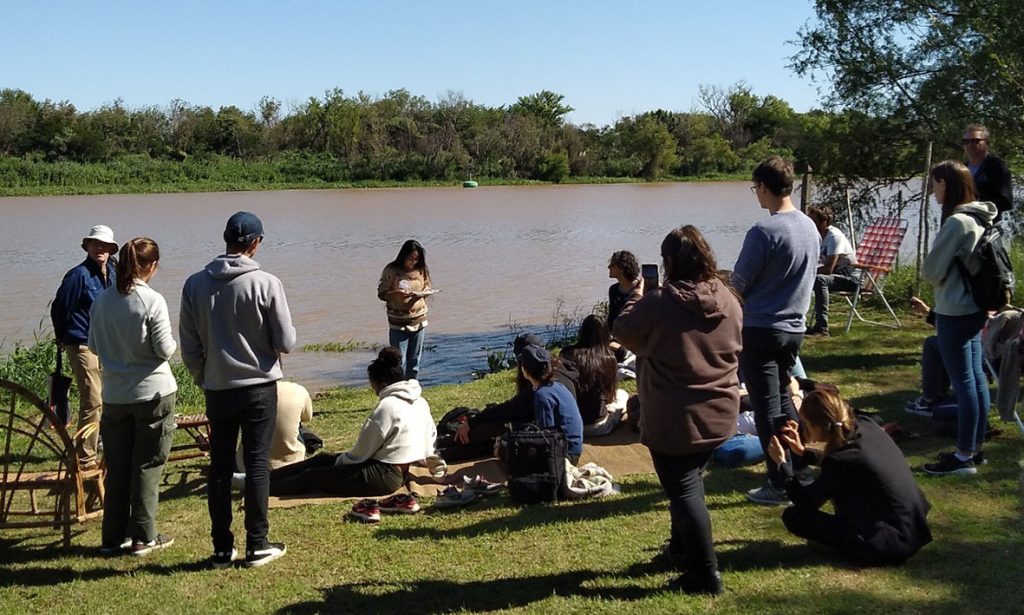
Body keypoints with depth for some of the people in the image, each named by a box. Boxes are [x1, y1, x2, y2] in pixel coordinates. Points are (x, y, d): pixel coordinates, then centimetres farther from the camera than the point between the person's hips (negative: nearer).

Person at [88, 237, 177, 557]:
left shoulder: (102, 301, 0)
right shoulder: (152, 301, -15)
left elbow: (94, 346, 8)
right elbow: (164, 350, -13)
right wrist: (175, 343, 7)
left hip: (114, 395, 4)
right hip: (152, 393, -4)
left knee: (116, 468, 12)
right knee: (147, 467, 5)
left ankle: (113, 537, 17)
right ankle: (143, 537, 10)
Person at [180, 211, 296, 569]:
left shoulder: (195, 284, -2)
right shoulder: (266, 284, -13)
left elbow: (189, 348, 1)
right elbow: (286, 342, -10)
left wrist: (204, 379, 15)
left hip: (217, 390, 3)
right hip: (259, 388, -3)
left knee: (220, 468, 10)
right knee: (257, 464, 5)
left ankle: (222, 549, 16)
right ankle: (257, 545, 11)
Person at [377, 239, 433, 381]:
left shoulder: (422, 270, 2)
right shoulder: (391, 270, -9)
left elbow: (427, 289, 10)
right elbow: (382, 294, -6)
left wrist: (420, 294, -13)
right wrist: (396, 294, -26)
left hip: (419, 321, 4)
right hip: (398, 323, -4)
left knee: (414, 360, 12)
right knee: (399, 362, -4)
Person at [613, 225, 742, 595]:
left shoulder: (658, 303, -18)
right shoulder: (729, 301, 0)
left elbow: (624, 334, -2)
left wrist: (636, 298, 13)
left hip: (675, 420, -7)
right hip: (720, 413, 7)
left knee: (685, 491, 1)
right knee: (690, 482, 24)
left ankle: (705, 576, 5)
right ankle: (683, 548, 39)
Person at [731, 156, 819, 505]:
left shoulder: (763, 232, -20)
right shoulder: (810, 227, 4)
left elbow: (738, 285, -12)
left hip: (760, 330, -7)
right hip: (795, 328, 8)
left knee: (767, 409, 1)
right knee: (784, 401, 21)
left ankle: (781, 485, 5)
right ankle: (800, 472, 27)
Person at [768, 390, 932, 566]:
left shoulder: (842, 461, -23)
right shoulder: (867, 426, -3)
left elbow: (806, 502, -7)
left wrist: (782, 462, 4)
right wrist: (803, 451, 19)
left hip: (890, 544, -8)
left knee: (793, 516, -5)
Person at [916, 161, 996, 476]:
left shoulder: (957, 221, -20)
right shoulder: (979, 219, 9)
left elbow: (931, 271, -15)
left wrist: (931, 275, 5)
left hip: (955, 313, -9)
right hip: (974, 308, 9)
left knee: (963, 382, -4)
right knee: (976, 378, 14)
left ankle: (964, 456, 2)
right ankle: (975, 445, 24)